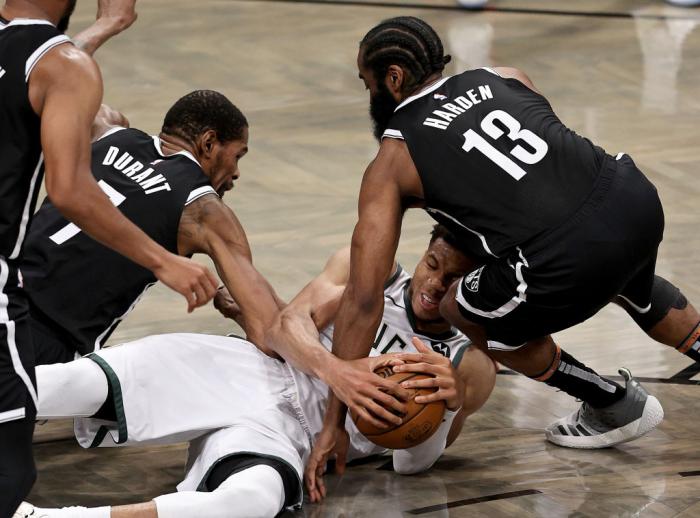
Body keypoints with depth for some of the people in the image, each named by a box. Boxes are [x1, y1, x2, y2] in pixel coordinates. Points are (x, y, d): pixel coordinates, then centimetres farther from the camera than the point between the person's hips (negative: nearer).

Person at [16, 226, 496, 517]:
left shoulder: (471, 369, 9)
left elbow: (412, 463, 2)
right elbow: (292, 325, 1)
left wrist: (447, 407, -19)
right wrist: (341, 371, -20)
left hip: (287, 434, -3)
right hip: (242, 369, 3)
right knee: (84, 382, -27)